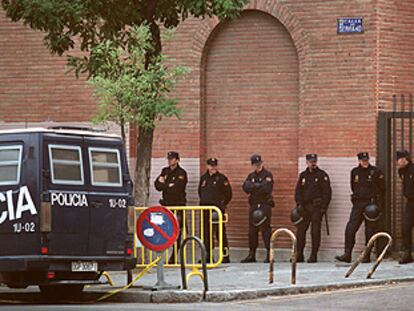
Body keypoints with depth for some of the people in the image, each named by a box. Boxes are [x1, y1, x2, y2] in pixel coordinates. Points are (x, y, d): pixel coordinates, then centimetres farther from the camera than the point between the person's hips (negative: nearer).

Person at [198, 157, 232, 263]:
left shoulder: (222, 178, -1)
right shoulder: (203, 178, 13)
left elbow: (228, 194, 2)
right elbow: (200, 192, 27)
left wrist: (222, 204, 1)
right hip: (205, 209, 5)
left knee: (220, 232, -8)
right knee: (206, 233, 6)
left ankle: (225, 256, -5)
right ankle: (208, 255, 12)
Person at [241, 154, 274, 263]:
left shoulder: (267, 175, -2)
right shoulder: (251, 176, 16)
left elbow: (266, 189, -16)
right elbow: (245, 187, 1)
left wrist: (253, 187, -7)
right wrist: (258, 186, -11)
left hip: (265, 204, -6)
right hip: (253, 205, 6)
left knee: (266, 229, -10)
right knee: (252, 230, 7)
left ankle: (269, 254, -10)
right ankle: (251, 254, 12)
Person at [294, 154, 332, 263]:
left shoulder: (322, 175, 0)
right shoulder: (302, 175, 13)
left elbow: (327, 192, -3)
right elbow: (298, 191, 13)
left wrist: (323, 207, -10)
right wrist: (299, 204, -1)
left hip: (317, 207, -4)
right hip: (305, 207, 4)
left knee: (315, 231, -6)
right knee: (300, 230, 1)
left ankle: (313, 256, -2)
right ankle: (299, 255, 6)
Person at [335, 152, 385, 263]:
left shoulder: (376, 172, -1)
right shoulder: (354, 172, 8)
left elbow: (382, 189, 4)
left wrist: (376, 202, -1)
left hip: (371, 205, -3)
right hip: (358, 204, 3)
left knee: (370, 231, -1)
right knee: (350, 229, -8)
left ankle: (367, 256, 6)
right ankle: (347, 255, -8)